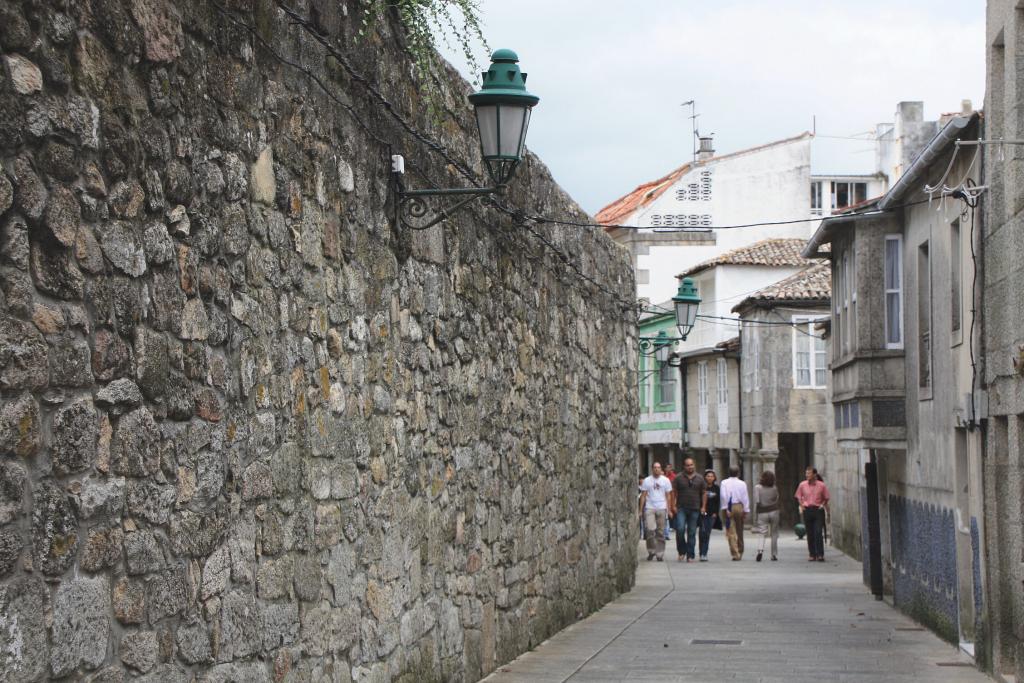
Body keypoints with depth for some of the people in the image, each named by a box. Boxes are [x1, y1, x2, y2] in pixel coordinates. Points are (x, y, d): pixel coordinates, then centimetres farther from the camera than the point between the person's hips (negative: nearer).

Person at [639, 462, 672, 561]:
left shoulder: (665, 480, 8)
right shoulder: (647, 481, 7)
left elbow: (668, 496, 9)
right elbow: (643, 496, 7)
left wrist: (668, 509, 1)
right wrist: (640, 509, 0)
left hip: (662, 508, 1)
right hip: (649, 508, -1)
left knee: (660, 532, 2)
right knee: (650, 530, -13)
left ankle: (660, 554, 7)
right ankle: (651, 551, 2)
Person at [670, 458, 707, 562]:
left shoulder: (700, 478, 8)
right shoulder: (679, 478, 3)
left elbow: (704, 493, 11)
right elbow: (674, 492, 2)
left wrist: (703, 507, 2)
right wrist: (673, 506, -5)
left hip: (695, 509, 2)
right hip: (681, 508, -2)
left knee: (692, 533, 4)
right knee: (680, 529, -16)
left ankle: (690, 555, 9)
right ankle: (682, 551, 3)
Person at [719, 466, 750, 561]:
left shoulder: (724, 483, 0)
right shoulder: (742, 484, 2)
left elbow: (723, 496, -9)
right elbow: (745, 497, 0)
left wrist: (725, 508, -9)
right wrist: (746, 510, 4)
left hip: (728, 508, -2)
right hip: (739, 507, 2)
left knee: (731, 532, -3)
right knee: (739, 531, 14)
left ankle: (735, 554, -13)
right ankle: (740, 553, 23)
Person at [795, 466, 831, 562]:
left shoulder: (821, 485, -1)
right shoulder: (802, 485, 4)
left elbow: (826, 498, 12)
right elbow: (799, 497, 16)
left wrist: (823, 505, 0)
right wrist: (801, 506, 6)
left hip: (818, 510, -2)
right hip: (807, 510, 2)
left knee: (818, 532, -10)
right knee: (810, 534, 4)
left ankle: (820, 554, -8)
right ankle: (812, 555, 10)